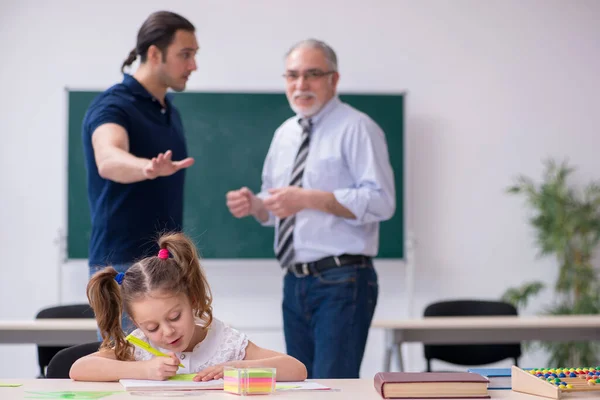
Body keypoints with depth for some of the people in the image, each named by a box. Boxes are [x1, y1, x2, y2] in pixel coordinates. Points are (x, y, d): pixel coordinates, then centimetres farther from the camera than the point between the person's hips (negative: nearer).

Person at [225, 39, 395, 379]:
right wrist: (254, 204, -1)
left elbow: (380, 201, -18)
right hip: (296, 283, 8)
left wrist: (308, 198, -22)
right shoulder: (285, 134, 15)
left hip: (342, 283, -8)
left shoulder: (356, 128, -7)